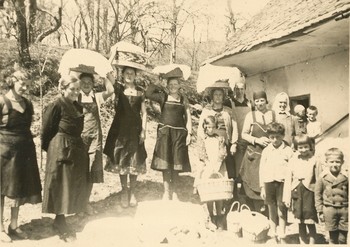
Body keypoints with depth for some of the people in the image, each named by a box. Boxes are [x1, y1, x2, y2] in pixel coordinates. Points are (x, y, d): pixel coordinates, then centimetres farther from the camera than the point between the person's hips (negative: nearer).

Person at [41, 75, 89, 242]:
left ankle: (60, 221, 25)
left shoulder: (78, 107, 11)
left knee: (74, 186, 12)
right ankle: (60, 222, 13)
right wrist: (50, 149, -1)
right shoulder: (56, 106, -12)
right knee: (62, 186, 0)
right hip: (61, 150, -8)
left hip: (77, 149, 8)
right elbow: (47, 129, -10)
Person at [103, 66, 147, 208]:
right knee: (121, 160, 4)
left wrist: (143, 131, -2)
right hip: (120, 128, -1)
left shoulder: (140, 92, 5)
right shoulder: (118, 88, 3)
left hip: (135, 129, 1)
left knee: (135, 161, 3)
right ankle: (124, 190, 18)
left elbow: (144, 113, 5)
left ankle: (132, 192, 15)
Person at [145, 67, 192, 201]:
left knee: (176, 164, 4)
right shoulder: (163, 97, 4)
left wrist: (189, 133, 0)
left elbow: (188, 117, 8)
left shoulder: (183, 99, 9)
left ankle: (175, 192, 14)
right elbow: (148, 93, -11)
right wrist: (158, 87, 2)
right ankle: (166, 191, 9)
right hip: (164, 132, -1)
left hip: (179, 133, 1)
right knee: (165, 163, 0)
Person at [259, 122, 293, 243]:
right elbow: (262, 169, 6)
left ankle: (282, 237, 15)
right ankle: (274, 236, 25)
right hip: (269, 183, 2)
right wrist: (262, 187, 4)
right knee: (272, 211, 12)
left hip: (283, 183, -2)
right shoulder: (266, 151, 5)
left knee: (282, 211, 1)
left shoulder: (288, 150, -1)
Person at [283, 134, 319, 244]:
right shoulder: (292, 161, 2)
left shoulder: (314, 160, -5)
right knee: (300, 224, 13)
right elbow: (288, 179, 3)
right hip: (296, 193, 3)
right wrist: (287, 197, 1)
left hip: (309, 194, -3)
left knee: (310, 223, 4)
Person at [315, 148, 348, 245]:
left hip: (344, 209, 1)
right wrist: (320, 211, 1)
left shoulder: (346, 177, -5)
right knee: (333, 238, 9)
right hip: (329, 209, 0)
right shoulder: (322, 177, -5)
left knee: (343, 238, 9)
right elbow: (318, 195, 1)